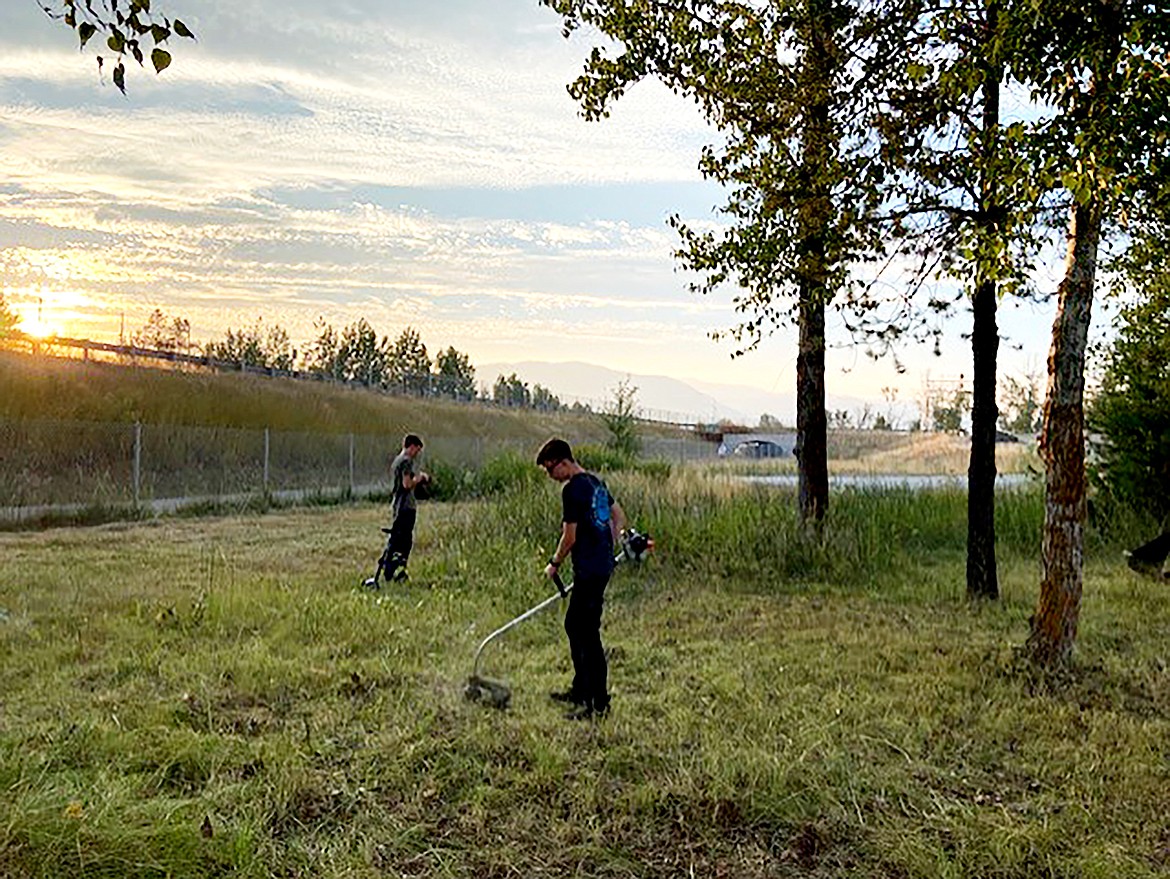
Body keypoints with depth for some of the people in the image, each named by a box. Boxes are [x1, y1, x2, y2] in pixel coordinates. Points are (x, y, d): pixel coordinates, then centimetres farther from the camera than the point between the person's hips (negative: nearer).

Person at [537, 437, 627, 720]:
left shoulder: (572, 489, -15)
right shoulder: (595, 482, 13)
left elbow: (570, 537, -15)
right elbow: (619, 518, 20)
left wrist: (554, 564, 1)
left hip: (589, 570, -10)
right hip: (603, 565, 10)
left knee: (588, 634, -4)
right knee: (574, 625, 20)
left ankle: (599, 703, 2)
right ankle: (581, 689, 30)